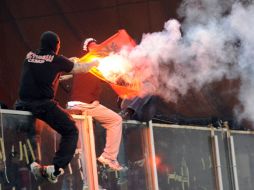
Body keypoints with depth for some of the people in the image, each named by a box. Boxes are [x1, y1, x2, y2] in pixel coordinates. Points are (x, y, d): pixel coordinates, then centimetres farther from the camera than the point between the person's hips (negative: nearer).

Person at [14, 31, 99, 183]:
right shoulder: (57, 60, 1)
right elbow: (79, 68, 16)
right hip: (44, 105, -4)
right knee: (71, 131, 9)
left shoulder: (29, 57, 11)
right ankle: (56, 169, -5)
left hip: (23, 105, 4)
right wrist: (94, 63, 37)